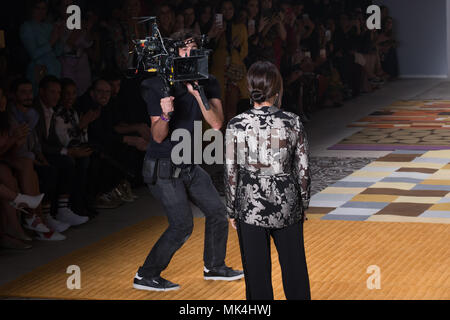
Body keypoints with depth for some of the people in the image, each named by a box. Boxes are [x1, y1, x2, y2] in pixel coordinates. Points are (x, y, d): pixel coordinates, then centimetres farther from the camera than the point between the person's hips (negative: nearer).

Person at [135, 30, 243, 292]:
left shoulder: (208, 84, 0)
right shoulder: (159, 87, -14)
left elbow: (217, 124, -15)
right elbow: (158, 136, -17)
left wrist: (198, 94, -26)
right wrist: (165, 114, -37)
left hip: (189, 164, 7)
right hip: (163, 167, -7)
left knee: (217, 211, 12)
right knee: (183, 225, -13)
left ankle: (214, 267, 32)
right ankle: (146, 276, -1)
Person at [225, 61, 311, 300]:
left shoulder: (237, 126, -10)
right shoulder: (292, 123, -7)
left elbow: (231, 172, -4)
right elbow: (303, 170, -1)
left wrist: (232, 211, 7)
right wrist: (302, 206, 12)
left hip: (250, 207, -1)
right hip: (287, 207, 1)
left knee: (257, 274, 9)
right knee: (294, 271, 12)